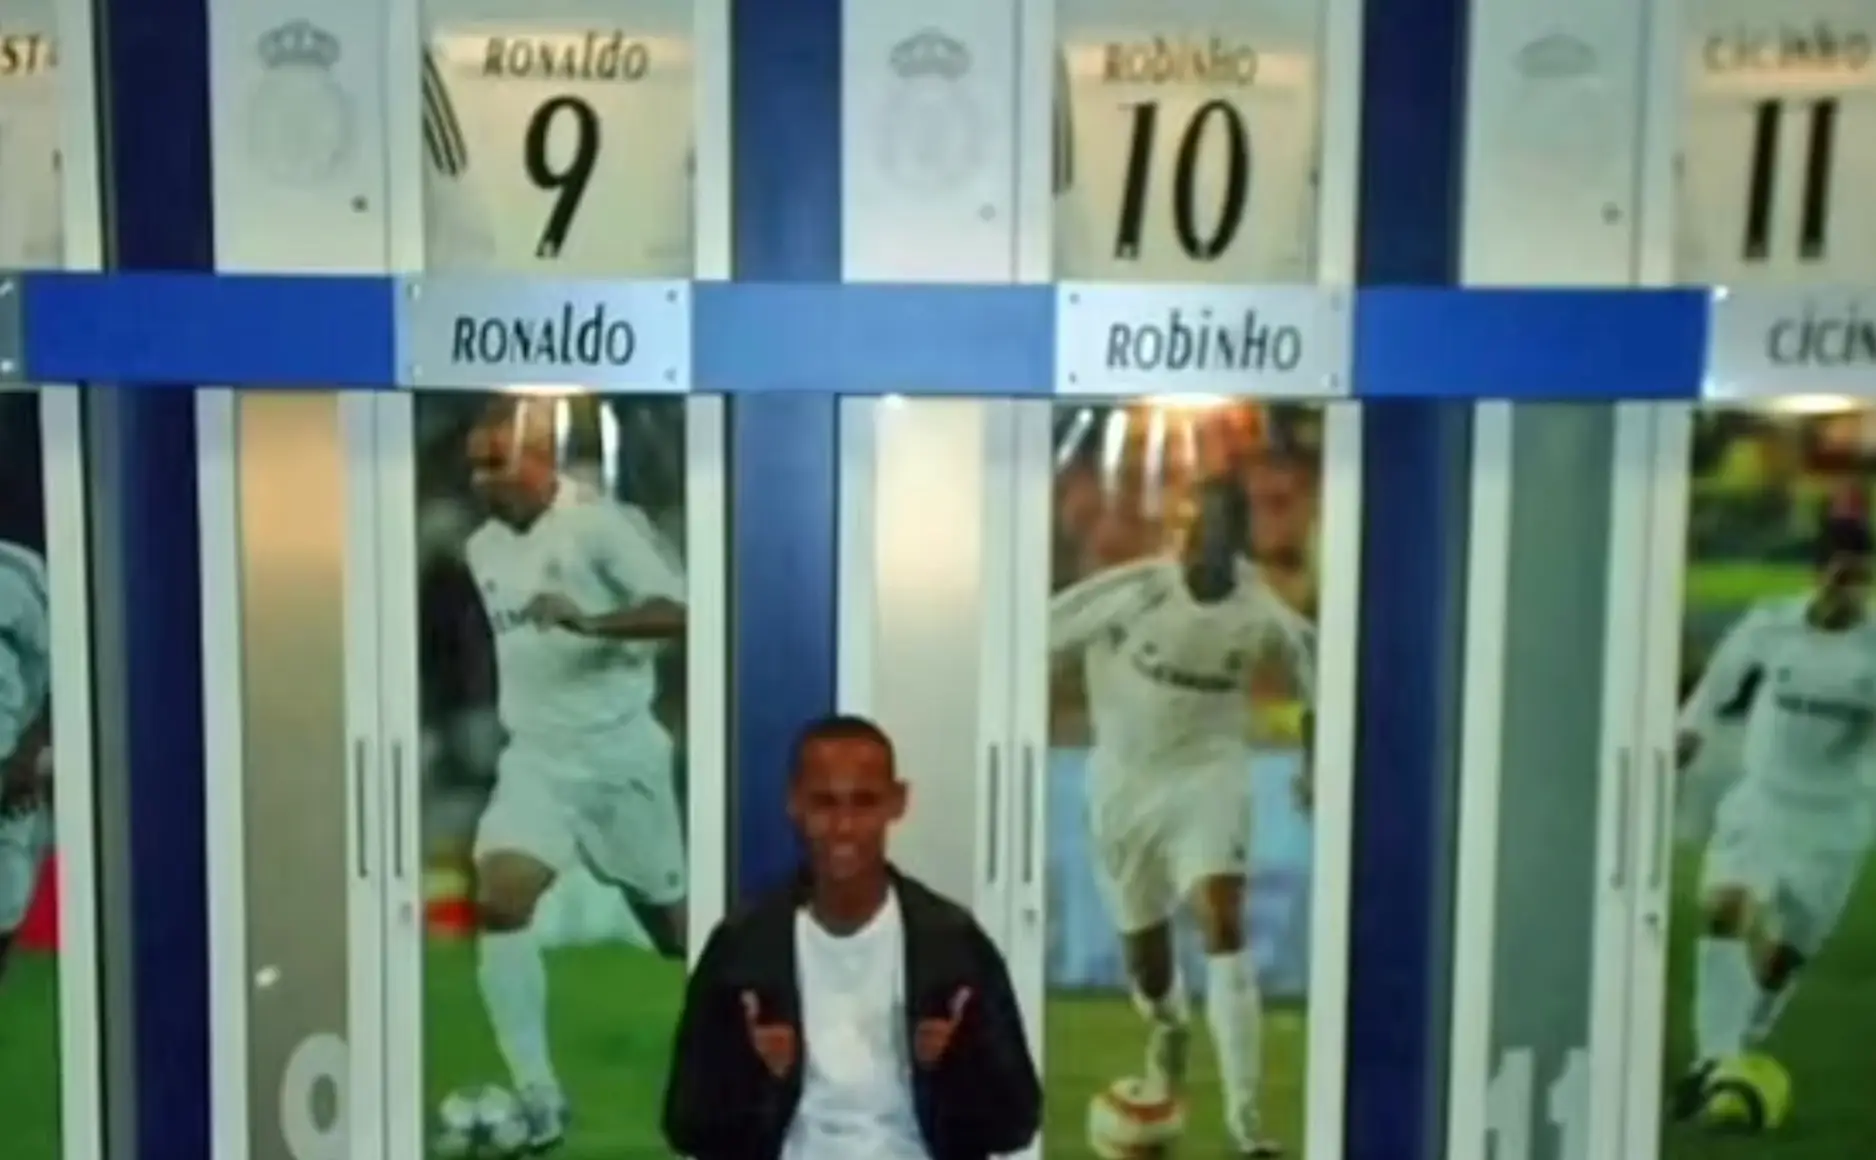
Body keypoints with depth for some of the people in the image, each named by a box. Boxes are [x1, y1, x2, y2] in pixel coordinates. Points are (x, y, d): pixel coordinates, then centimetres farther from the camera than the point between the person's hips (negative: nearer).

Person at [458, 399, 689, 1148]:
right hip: (535, 757, 5)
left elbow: (680, 609, -24)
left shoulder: (600, 522, -14)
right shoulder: (480, 549, 8)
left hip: (618, 751, -5)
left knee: (672, 913, 10)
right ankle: (537, 1100, -10)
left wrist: (589, 622, -36)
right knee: (498, 902, -17)